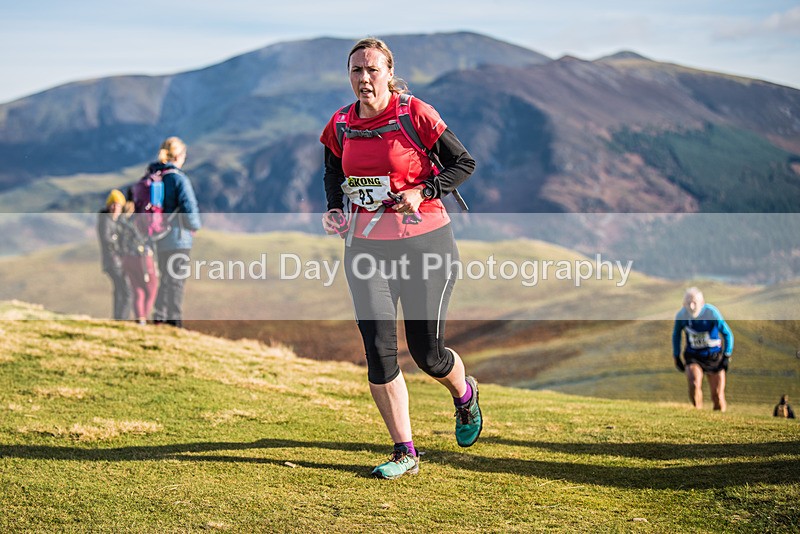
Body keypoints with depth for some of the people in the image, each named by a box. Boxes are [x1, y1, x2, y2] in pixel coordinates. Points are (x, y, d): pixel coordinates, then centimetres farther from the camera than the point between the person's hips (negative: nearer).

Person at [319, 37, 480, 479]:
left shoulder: (416, 115, -10)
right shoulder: (340, 126, 3)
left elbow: (464, 163, -3)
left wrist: (423, 192, -16)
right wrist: (335, 210, 3)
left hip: (426, 244, -3)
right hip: (366, 248, 3)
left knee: (426, 352, 2)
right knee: (378, 350, -8)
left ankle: (464, 394, 38)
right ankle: (404, 452, 5)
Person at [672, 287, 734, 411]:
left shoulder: (712, 313, -20)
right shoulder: (681, 315, -12)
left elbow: (728, 334, -8)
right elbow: (676, 335, 9)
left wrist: (727, 356, -9)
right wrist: (676, 357, 9)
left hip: (714, 356, -1)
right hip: (693, 357, 1)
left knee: (717, 395, -1)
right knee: (694, 384, -28)